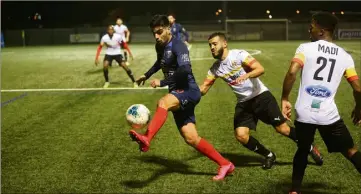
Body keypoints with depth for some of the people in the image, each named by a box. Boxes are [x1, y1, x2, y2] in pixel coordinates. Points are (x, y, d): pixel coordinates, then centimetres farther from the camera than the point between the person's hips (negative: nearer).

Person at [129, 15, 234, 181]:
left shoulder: (178, 45, -14)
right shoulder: (160, 46, 13)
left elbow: (185, 70, -31)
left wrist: (162, 83, -27)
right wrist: (147, 75, 43)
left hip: (188, 91, -9)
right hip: (178, 95, 9)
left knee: (163, 103, -39)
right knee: (191, 139, 3)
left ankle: (146, 139, -55)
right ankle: (225, 164, 12)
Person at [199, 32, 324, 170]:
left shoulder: (239, 55, -14)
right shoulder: (214, 69, 1)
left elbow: (260, 69, -22)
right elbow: (202, 90, 2)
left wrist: (246, 75, -40)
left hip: (261, 96, -4)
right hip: (243, 103, 5)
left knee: (282, 129, -5)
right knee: (241, 135, -13)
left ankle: (309, 148, 20)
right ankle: (269, 156, 11)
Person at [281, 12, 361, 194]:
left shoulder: (306, 48, -2)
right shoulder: (345, 56, 6)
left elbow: (292, 73, -17)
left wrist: (284, 99, -6)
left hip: (304, 113, 0)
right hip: (328, 115, 1)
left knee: (302, 150, 24)